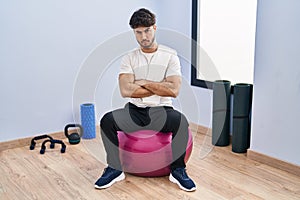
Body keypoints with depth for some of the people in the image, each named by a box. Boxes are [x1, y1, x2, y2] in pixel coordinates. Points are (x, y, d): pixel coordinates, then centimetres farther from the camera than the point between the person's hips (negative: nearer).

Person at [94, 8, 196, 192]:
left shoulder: (170, 56, -1)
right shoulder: (129, 58, 3)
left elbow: (174, 90, -15)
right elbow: (126, 91, -13)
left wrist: (144, 82, -11)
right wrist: (159, 87, -11)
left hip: (161, 110, -1)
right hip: (135, 111, 2)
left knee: (181, 121, -35)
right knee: (107, 120, -26)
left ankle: (178, 170, -12)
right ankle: (115, 169, -6)